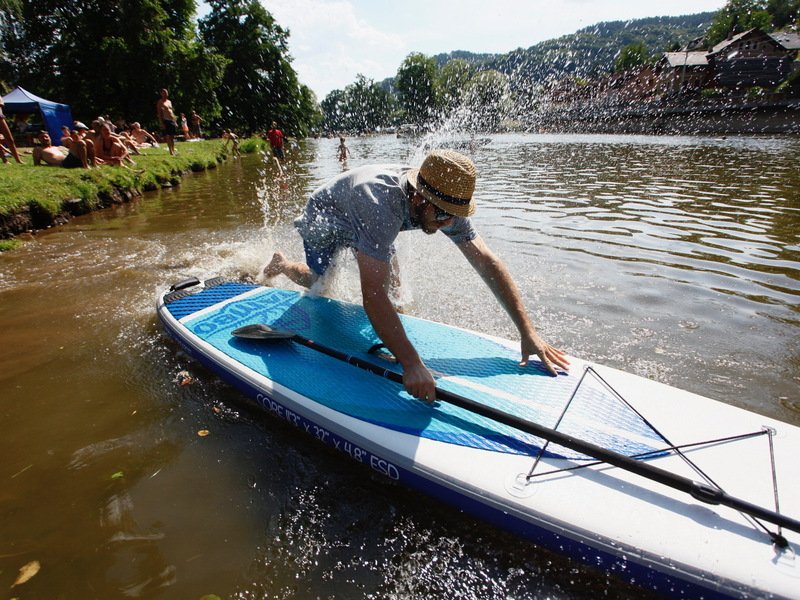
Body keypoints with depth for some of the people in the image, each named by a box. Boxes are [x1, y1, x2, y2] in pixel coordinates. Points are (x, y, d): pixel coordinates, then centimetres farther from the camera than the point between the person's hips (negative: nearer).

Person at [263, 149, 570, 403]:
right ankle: (281, 263, 43)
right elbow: (372, 297, -55)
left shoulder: (444, 201, -30)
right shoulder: (381, 205, -50)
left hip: (363, 227, 5)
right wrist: (412, 364, -61)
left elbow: (486, 261, -30)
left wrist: (528, 332, -35)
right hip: (326, 218, -4)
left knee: (393, 286, 7)